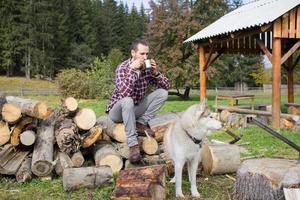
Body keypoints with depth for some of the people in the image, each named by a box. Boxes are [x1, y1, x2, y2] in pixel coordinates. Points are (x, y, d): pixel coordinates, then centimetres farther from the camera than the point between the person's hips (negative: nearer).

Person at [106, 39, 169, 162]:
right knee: (127, 101, -39)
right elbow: (125, 93, -34)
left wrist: (155, 72, -19)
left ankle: (141, 123, -10)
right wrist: (132, 69, -34)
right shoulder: (122, 68, -19)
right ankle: (133, 144, -34)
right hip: (118, 111, -5)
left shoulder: (147, 68, -4)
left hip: (135, 110, 5)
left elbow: (166, 86, -3)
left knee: (162, 93, -11)